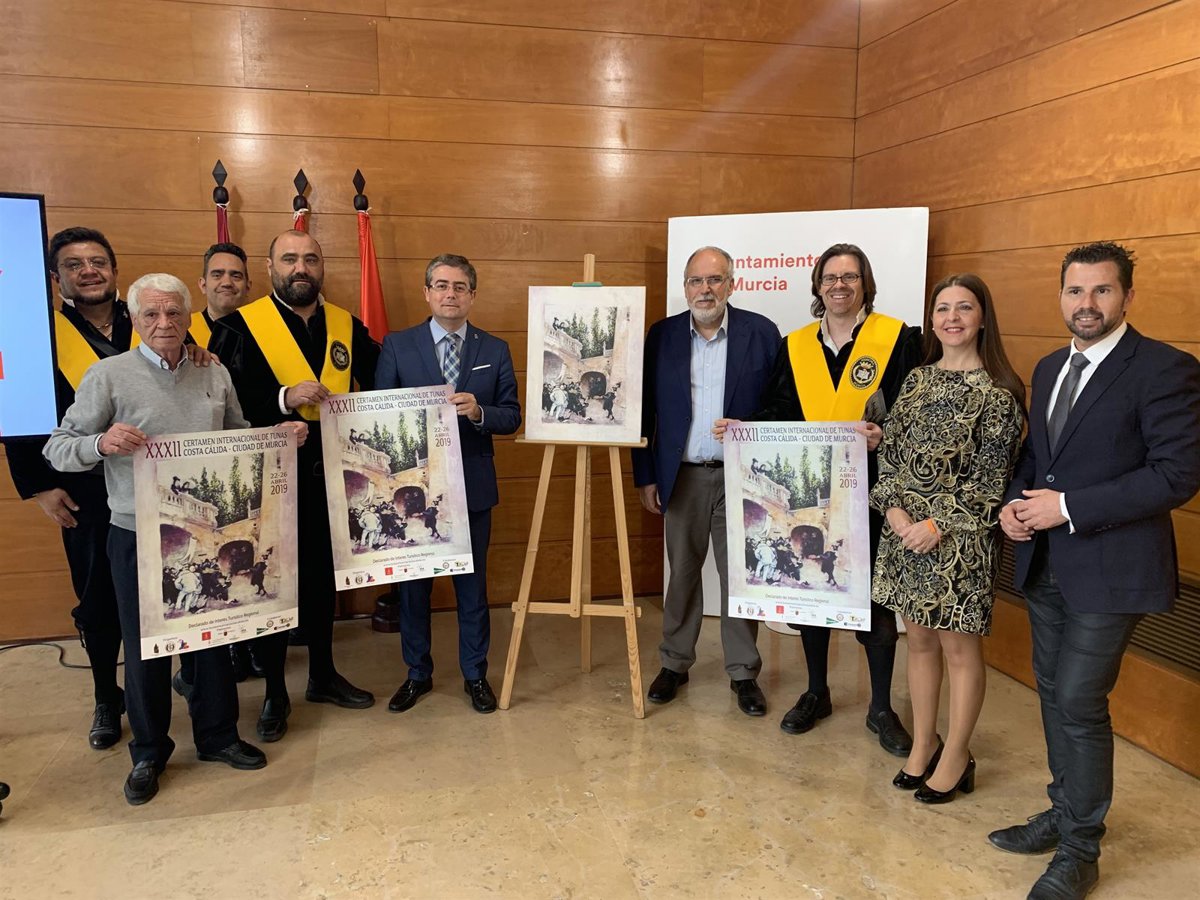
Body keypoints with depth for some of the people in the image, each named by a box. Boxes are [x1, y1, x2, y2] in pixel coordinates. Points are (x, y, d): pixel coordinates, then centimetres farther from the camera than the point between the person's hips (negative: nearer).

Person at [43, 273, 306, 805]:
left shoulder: (215, 375, 5)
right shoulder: (109, 375, -6)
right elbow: (57, 450, -7)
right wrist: (102, 444, -26)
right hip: (139, 536, -3)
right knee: (144, 644, 9)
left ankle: (217, 735, 32)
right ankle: (149, 752, 29)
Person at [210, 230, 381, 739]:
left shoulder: (348, 328, 5)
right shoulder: (238, 328, -7)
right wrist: (284, 398, -26)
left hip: (330, 475, 4)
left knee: (322, 577, 16)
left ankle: (323, 674, 34)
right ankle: (274, 692, 24)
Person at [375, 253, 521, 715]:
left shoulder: (494, 350, 3)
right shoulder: (397, 346, 0)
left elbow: (511, 415, 0)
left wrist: (478, 411, -19)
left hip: (472, 486, 1)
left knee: (472, 583, 11)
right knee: (412, 583, 11)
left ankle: (475, 674, 28)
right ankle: (417, 673, 30)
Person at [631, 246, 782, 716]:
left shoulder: (761, 333, -3)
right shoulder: (662, 334, 2)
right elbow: (646, 410, 4)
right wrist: (645, 476, 2)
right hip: (683, 477, 2)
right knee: (682, 573, 13)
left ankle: (744, 672, 22)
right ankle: (675, 663, 28)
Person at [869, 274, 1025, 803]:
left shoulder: (998, 391, -8)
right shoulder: (916, 380, 9)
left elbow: (991, 475, -11)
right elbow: (889, 450, 8)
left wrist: (938, 524, -16)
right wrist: (893, 507, -6)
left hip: (961, 538, -5)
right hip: (905, 530, 5)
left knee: (959, 646, 7)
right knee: (919, 640, 15)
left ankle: (956, 757, 23)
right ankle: (923, 744, 31)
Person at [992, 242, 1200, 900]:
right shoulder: (1049, 369, 11)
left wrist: (1068, 508, -20)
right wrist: (1014, 502, -3)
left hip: (1110, 569, -7)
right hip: (1044, 563, 7)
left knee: (1079, 703, -3)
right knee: (1055, 695, 16)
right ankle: (1064, 813, 35)